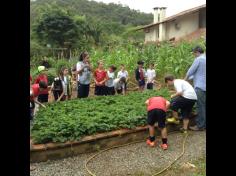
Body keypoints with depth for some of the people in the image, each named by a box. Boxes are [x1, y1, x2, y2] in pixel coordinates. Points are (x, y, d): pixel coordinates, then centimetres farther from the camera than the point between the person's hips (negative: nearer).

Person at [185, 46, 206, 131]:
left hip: (200, 86, -9)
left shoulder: (198, 59, -10)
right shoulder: (204, 59, 18)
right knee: (203, 105, 12)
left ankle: (200, 125, -2)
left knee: (200, 106, -5)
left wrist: (184, 79, 8)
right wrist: (189, 78, 19)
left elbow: (191, 71, -8)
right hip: (204, 86, 9)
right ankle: (204, 123, 18)